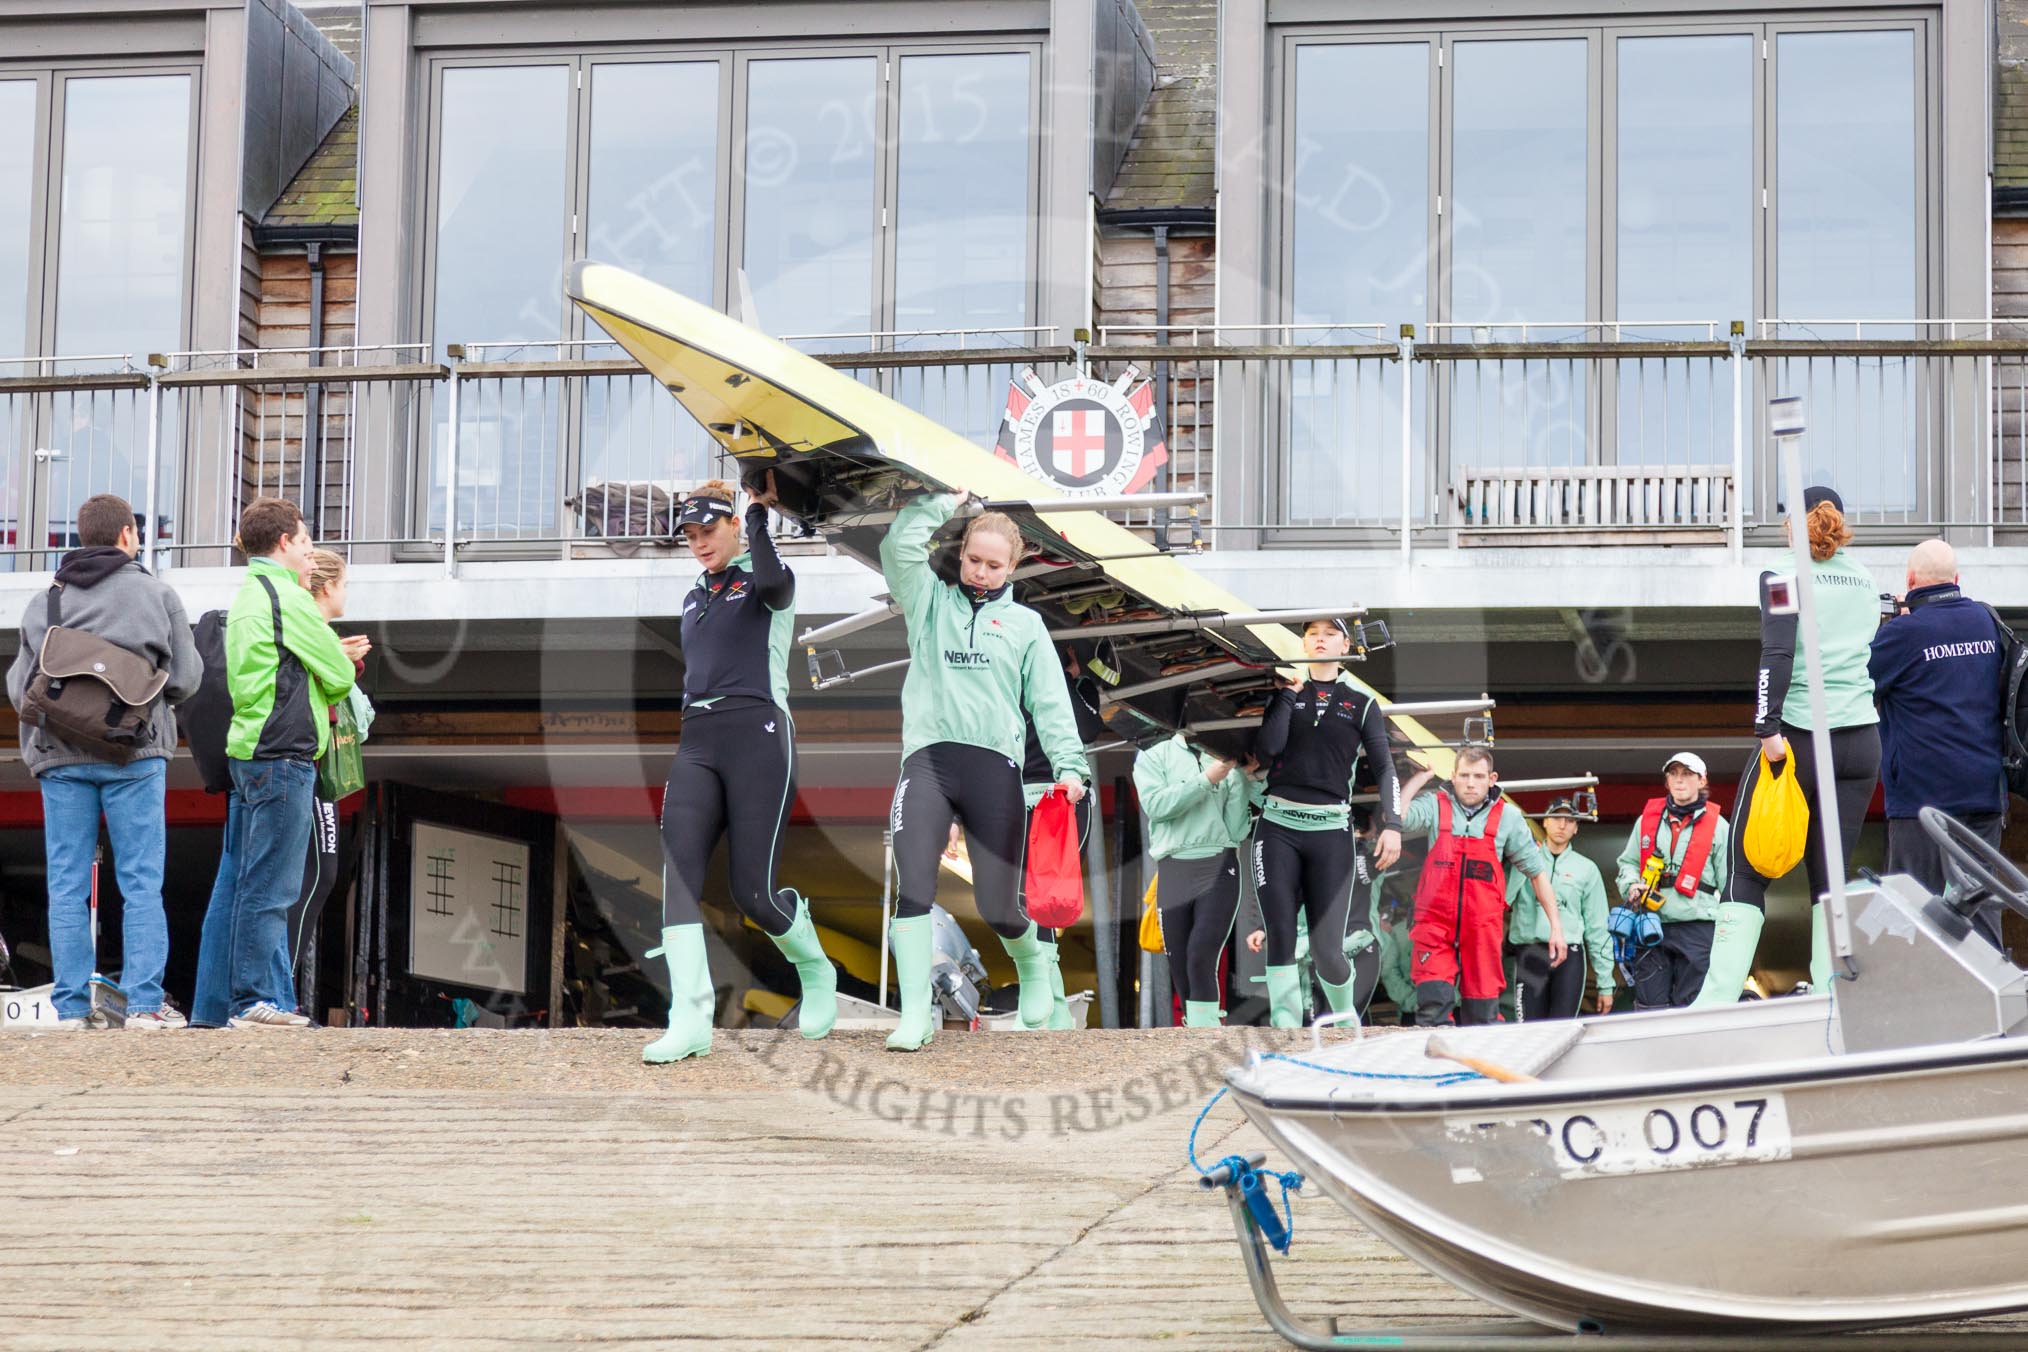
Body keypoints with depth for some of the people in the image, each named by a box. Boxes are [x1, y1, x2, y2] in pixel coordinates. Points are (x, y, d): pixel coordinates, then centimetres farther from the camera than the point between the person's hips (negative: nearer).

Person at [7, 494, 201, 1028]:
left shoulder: (42, 603, 7)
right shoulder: (156, 595, 1)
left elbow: (17, 687, 5)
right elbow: (186, 679, 0)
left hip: (60, 757, 2)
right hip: (134, 755, -2)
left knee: (67, 885, 5)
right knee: (141, 883, 1)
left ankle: (71, 1005, 2)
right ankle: (145, 1001, -5)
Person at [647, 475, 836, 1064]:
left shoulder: (768, 578, 4)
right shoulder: (694, 596, 24)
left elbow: (772, 583, -22)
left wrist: (758, 512, -12)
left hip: (757, 734, -6)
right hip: (696, 742, 6)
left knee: (753, 893, -9)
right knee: (677, 866, -18)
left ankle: (816, 972, 23)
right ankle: (690, 1020, -26)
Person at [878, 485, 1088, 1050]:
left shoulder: (1024, 623, 15)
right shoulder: (930, 602, 17)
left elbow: (1050, 702, 9)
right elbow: (898, 546, 3)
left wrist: (1069, 765, -3)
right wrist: (943, 502, 8)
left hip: (994, 765, 0)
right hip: (927, 759, 0)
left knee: (997, 906, -1)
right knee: (913, 885, -18)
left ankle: (1033, 967, 33)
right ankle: (915, 1015, -17)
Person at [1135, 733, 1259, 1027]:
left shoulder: (1227, 759, 12)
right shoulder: (1154, 757, 11)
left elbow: (1236, 831, 7)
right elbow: (1155, 804, -8)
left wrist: (1242, 780, -2)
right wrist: (1207, 779, -10)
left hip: (1219, 867, -1)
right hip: (1174, 868, 1)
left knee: (1202, 957, -17)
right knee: (1180, 966, 2)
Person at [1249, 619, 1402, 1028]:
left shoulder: (1361, 702, 10)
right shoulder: (1285, 693, 12)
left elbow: (1384, 767, 6)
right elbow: (1265, 752, -2)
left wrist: (1392, 824, -6)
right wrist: (1287, 695, 1)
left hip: (1331, 830, -1)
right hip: (1278, 827, 1)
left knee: (1327, 950, -6)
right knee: (1280, 938, -5)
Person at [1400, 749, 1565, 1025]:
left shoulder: (1508, 818, 6)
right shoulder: (1435, 806, 4)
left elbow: (1537, 872, 11)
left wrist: (1556, 926, 6)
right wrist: (1420, 777, -2)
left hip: (1483, 928, 1)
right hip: (1435, 924, -1)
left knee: (1482, 1013, 3)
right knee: (1433, 1006, -15)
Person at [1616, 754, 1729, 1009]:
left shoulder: (1717, 825, 6)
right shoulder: (1648, 819, 13)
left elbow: (1729, 884, 6)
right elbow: (1628, 862, 21)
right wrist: (1631, 886, -1)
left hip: (1697, 926, -3)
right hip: (1652, 926, 3)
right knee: (1650, 1005, 1)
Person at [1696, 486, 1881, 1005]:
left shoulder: (1783, 577, -3)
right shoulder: (1865, 581, 14)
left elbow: (1777, 655, -14)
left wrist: (1768, 729, -17)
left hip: (1800, 733, -5)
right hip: (1860, 738, 5)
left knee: (1746, 870, -1)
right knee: (1830, 875, 7)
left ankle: (1717, 1001, -9)